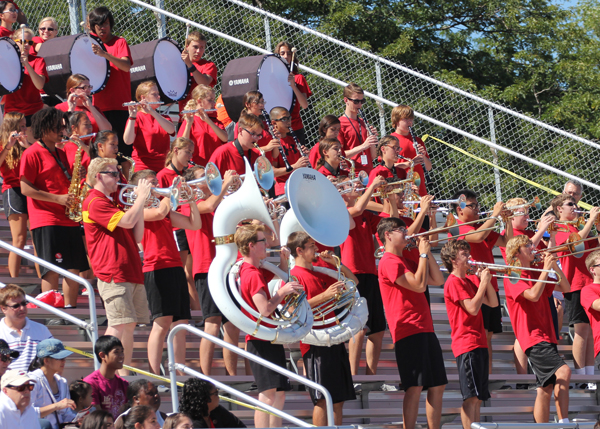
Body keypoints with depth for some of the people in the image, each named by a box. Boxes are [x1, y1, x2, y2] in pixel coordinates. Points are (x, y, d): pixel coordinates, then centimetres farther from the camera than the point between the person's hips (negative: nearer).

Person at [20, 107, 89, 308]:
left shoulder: (61, 154, 19)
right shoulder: (32, 154, -6)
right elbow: (25, 188, -12)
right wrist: (57, 198, -16)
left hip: (69, 220, 8)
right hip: (46, 221, -8)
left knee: (74, 268, 6)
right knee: (52, 269, -11)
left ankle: (70, 309, 14)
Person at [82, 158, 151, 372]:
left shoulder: (110, 205, 24)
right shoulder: (95, 203, -7)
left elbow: (137, 236, 19)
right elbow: (127, 221, -20)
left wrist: (140, 205, 11)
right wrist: (141, 197, -7)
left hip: (131, 273, 9)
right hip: (113, 275, -9)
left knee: (129, 325, 8)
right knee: (118, 324, -17)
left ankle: (124, 376, 11)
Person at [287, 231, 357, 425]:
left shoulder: (320, 275, 19)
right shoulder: (294, 276, -5)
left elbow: (353, 281, 27)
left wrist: (335, 262, 12)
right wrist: (324, 296, -23)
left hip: (334, 341, 8)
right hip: (315, 343, -8)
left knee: (339, 399, 7)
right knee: (323, 398, -11)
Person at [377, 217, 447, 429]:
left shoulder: (407, 262, 22)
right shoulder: (389, 262, -8)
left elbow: (438, 280, 17)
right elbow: (419, 285, -16)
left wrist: (427, 253, 10)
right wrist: (423, 254, -7)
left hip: (425, 330, 10)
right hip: (408, 330, -10)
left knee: (437, 386, 9)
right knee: (415, 386, -14)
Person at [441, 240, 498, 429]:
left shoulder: (467, 282, 21)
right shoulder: (454, 282, -8)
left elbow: (493, 303, 19)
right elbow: (472, 308, -18)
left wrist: (487, 281, 6)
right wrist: (483, 282, -10)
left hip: (479, 343, 10)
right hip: (467, 344, -10)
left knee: (478, 397, 8)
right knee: (471, 397, -14)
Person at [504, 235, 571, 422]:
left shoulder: (536, 275, 19)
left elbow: (565, 287, 17)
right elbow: (533, 295, -21)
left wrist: (554, 266, 4)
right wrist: (546, 269, -13)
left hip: (546, 335, 9)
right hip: (532, 336, -9)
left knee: (547, 387, 7)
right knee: (563, 371, -25)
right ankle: (564, 422, -29)